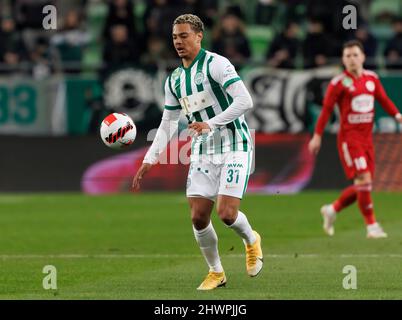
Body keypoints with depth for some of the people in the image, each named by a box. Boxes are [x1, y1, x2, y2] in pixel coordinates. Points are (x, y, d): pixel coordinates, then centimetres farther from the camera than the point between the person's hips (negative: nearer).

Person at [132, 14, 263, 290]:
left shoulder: (216, 64, -12)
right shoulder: (174, 80, 11)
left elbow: (245, 101, -20)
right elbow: (168, 123, 18)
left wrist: (210, 124, -25)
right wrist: (149, 161, 10)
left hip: (234, 147, -6)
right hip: (202, 152, 6)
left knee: (227, 213, -16)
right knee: (198, 217, -2)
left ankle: (251, 240, 18)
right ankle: (216, 272, 16)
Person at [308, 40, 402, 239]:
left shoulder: (371, 78, 9)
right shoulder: (339, 83, -7)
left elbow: (383, 100, 16)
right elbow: (327, 109, -4)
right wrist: (317, 135, -5)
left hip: (366, 138, 6)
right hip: (349, 138, -6)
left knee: (363, 186, 8)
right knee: (364, 180, -15)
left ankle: (332, 210, 29)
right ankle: (372, 226, -8)